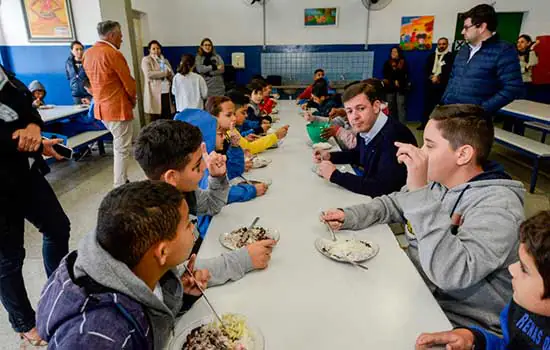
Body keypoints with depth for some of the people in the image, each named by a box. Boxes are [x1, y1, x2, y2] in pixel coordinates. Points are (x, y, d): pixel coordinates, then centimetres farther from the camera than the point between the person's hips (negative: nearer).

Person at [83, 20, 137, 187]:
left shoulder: (88, 53, 9)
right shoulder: (113, 54, -17)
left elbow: (95, 80, 14)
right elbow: (128, 82, -11)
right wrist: (132, 98, 6)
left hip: (101, 107, 9)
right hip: (118, 108, -9)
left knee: (118, 145, 20)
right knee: (122, 149, -1)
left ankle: (121, 180, 29)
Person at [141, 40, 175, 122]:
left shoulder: (165, 61, 22)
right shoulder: (146, 60, 5)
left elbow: (172, 76, 17)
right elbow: (149, 74, -12)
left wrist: (169, 75, -6)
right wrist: (165, 73, -7)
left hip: (167, 93, 5)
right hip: (155, 94, -5)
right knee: (156, 121, -5)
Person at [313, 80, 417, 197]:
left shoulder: (394, 136, -27)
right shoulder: (365, 128, -3)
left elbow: (383, 188, -33)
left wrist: (335, 175, -24)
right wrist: (330, 156, 2)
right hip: (370, 195, 7)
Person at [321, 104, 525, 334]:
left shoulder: (497, 205, -25)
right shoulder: (437, 181, 0)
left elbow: (451, 275, -38)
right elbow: (392, 204, 15)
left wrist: (419, 191, -38)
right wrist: (349, 217, -3)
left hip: (458, 323, -7)